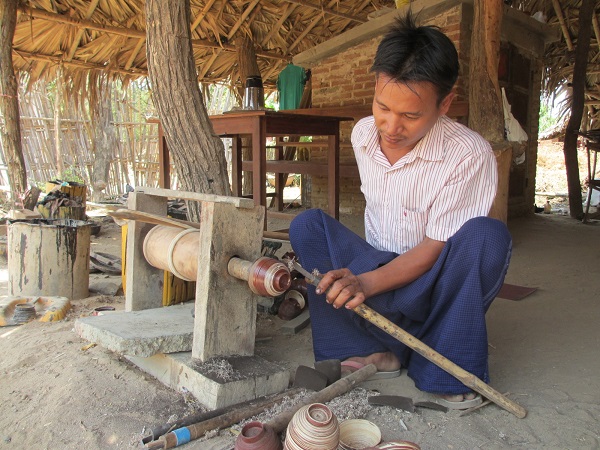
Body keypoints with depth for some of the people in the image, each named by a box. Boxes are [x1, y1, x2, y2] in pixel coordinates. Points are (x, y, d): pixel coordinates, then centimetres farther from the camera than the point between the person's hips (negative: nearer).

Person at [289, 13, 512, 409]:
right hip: (379, 271, 4)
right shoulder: (363, 134, -4)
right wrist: (358, 277, 10)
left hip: (433, 286, -4)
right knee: (307, 225, -16)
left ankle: (447, 369, -15)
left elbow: (433, 250, -22)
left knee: (485, 236, -33)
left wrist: (367, 282, -36)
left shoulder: (470, 156, -22)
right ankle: (373, 352, -20)